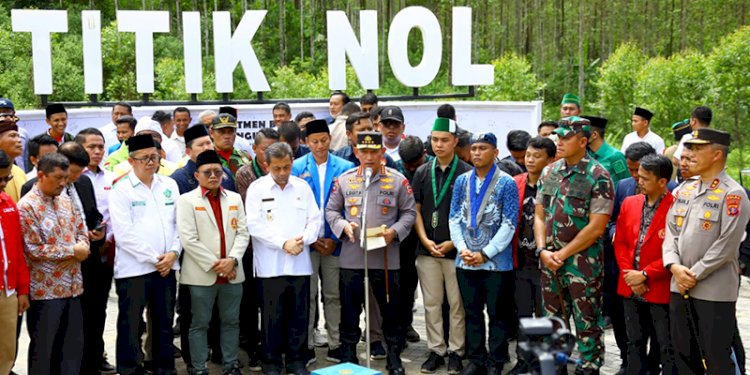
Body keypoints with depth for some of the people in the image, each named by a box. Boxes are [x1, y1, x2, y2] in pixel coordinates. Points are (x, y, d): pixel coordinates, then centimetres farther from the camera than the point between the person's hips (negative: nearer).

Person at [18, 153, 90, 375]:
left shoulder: (66, 202, 9)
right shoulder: (27, 206, -13)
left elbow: (82, 231, 14)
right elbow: (34, 250, -18)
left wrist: (82, 247, -10)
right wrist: (72, 251, -13)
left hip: (72, 285, 7)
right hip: (45, 288, -7)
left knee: (73, 344, 14)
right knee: (43, 347, 5)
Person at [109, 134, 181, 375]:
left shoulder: (169, 185, 10)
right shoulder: (121, 190, -4)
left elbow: (178, 223, 10)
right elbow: (124, 233, -11)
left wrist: (173, 253, -5)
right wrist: (153, 258, -12)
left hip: (167, 267, 5)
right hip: (133, 269, -5)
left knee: (164, 323, 13)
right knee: (130, 326, 1)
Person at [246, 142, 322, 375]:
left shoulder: (303, 187, 8)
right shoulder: (257, 188, -1)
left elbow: (315, 219, 8)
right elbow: (255, 225, -8)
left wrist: (303, 239, -11)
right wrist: (283, 243, -14)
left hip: (300, 263, 3)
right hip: (270, 264, -3)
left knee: (299, 315, 8)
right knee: (272, 316, 3)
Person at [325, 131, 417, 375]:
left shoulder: (398, 180, 1)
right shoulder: (344, 179, 5)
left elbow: (409, 213, 5)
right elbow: (331, 210, 11)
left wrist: (395, 231, -12)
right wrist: (343, 226, -9)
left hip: (386, 259, -1)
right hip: (351, 259, 1)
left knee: (390, 310, 8)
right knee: (350, 311, 9)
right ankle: (348, 355, 23)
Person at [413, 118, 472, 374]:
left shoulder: (467, 173, -3)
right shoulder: (422, 173, 8)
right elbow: (415, 210, 9)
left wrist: (452, 242, -10)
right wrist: (425, 240, -4)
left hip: (456, 250, -3)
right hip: (427, 249, 3)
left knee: (457, 304, 4)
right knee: (431, 303, 9)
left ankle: (456, 351, 15)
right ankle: (436, 350, 19)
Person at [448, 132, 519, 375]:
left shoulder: (506, 183, -5)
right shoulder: (462, 181, 8)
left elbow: (509, 224, -9)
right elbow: (454, 218, 7)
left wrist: (485, 253, -13)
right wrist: (462, 248, -8)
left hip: (496, 262, -4)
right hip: (465, 262, 4)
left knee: (497, 314, 5)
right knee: (472, 313, 12)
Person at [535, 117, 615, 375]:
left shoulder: (598, 176, -10)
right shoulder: (549, 173, 8)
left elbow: (596, 227, -14)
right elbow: (539, 216, 10)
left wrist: (563, 254, -12)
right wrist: (543, 250, -4)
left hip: (583, 262, -6)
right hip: (549, 262, 6)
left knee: (587, 325, 3)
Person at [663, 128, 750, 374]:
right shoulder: (685, 190, 12)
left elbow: (727, 245, -16)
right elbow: (671, 230, 10)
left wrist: (695, 275, -14)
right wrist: (674, 266, -6)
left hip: (715, 292, -7)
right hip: (679, 288, 7)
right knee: (683, 354, 15)